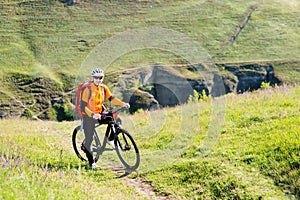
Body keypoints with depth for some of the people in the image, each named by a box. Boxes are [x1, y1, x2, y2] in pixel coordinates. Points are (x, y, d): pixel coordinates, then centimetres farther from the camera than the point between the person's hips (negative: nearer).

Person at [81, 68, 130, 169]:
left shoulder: (104, 88, -4)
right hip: (89, 116, -5)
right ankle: (91, 162, 9)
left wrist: (123, 104, -15)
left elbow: (111, 98, 1)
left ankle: (110, 139, 7)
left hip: (100, 113, 5)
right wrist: (92, 115, -38)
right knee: (89, 140, -3)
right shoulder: (88, 90, -20)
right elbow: (83, 106, -23)